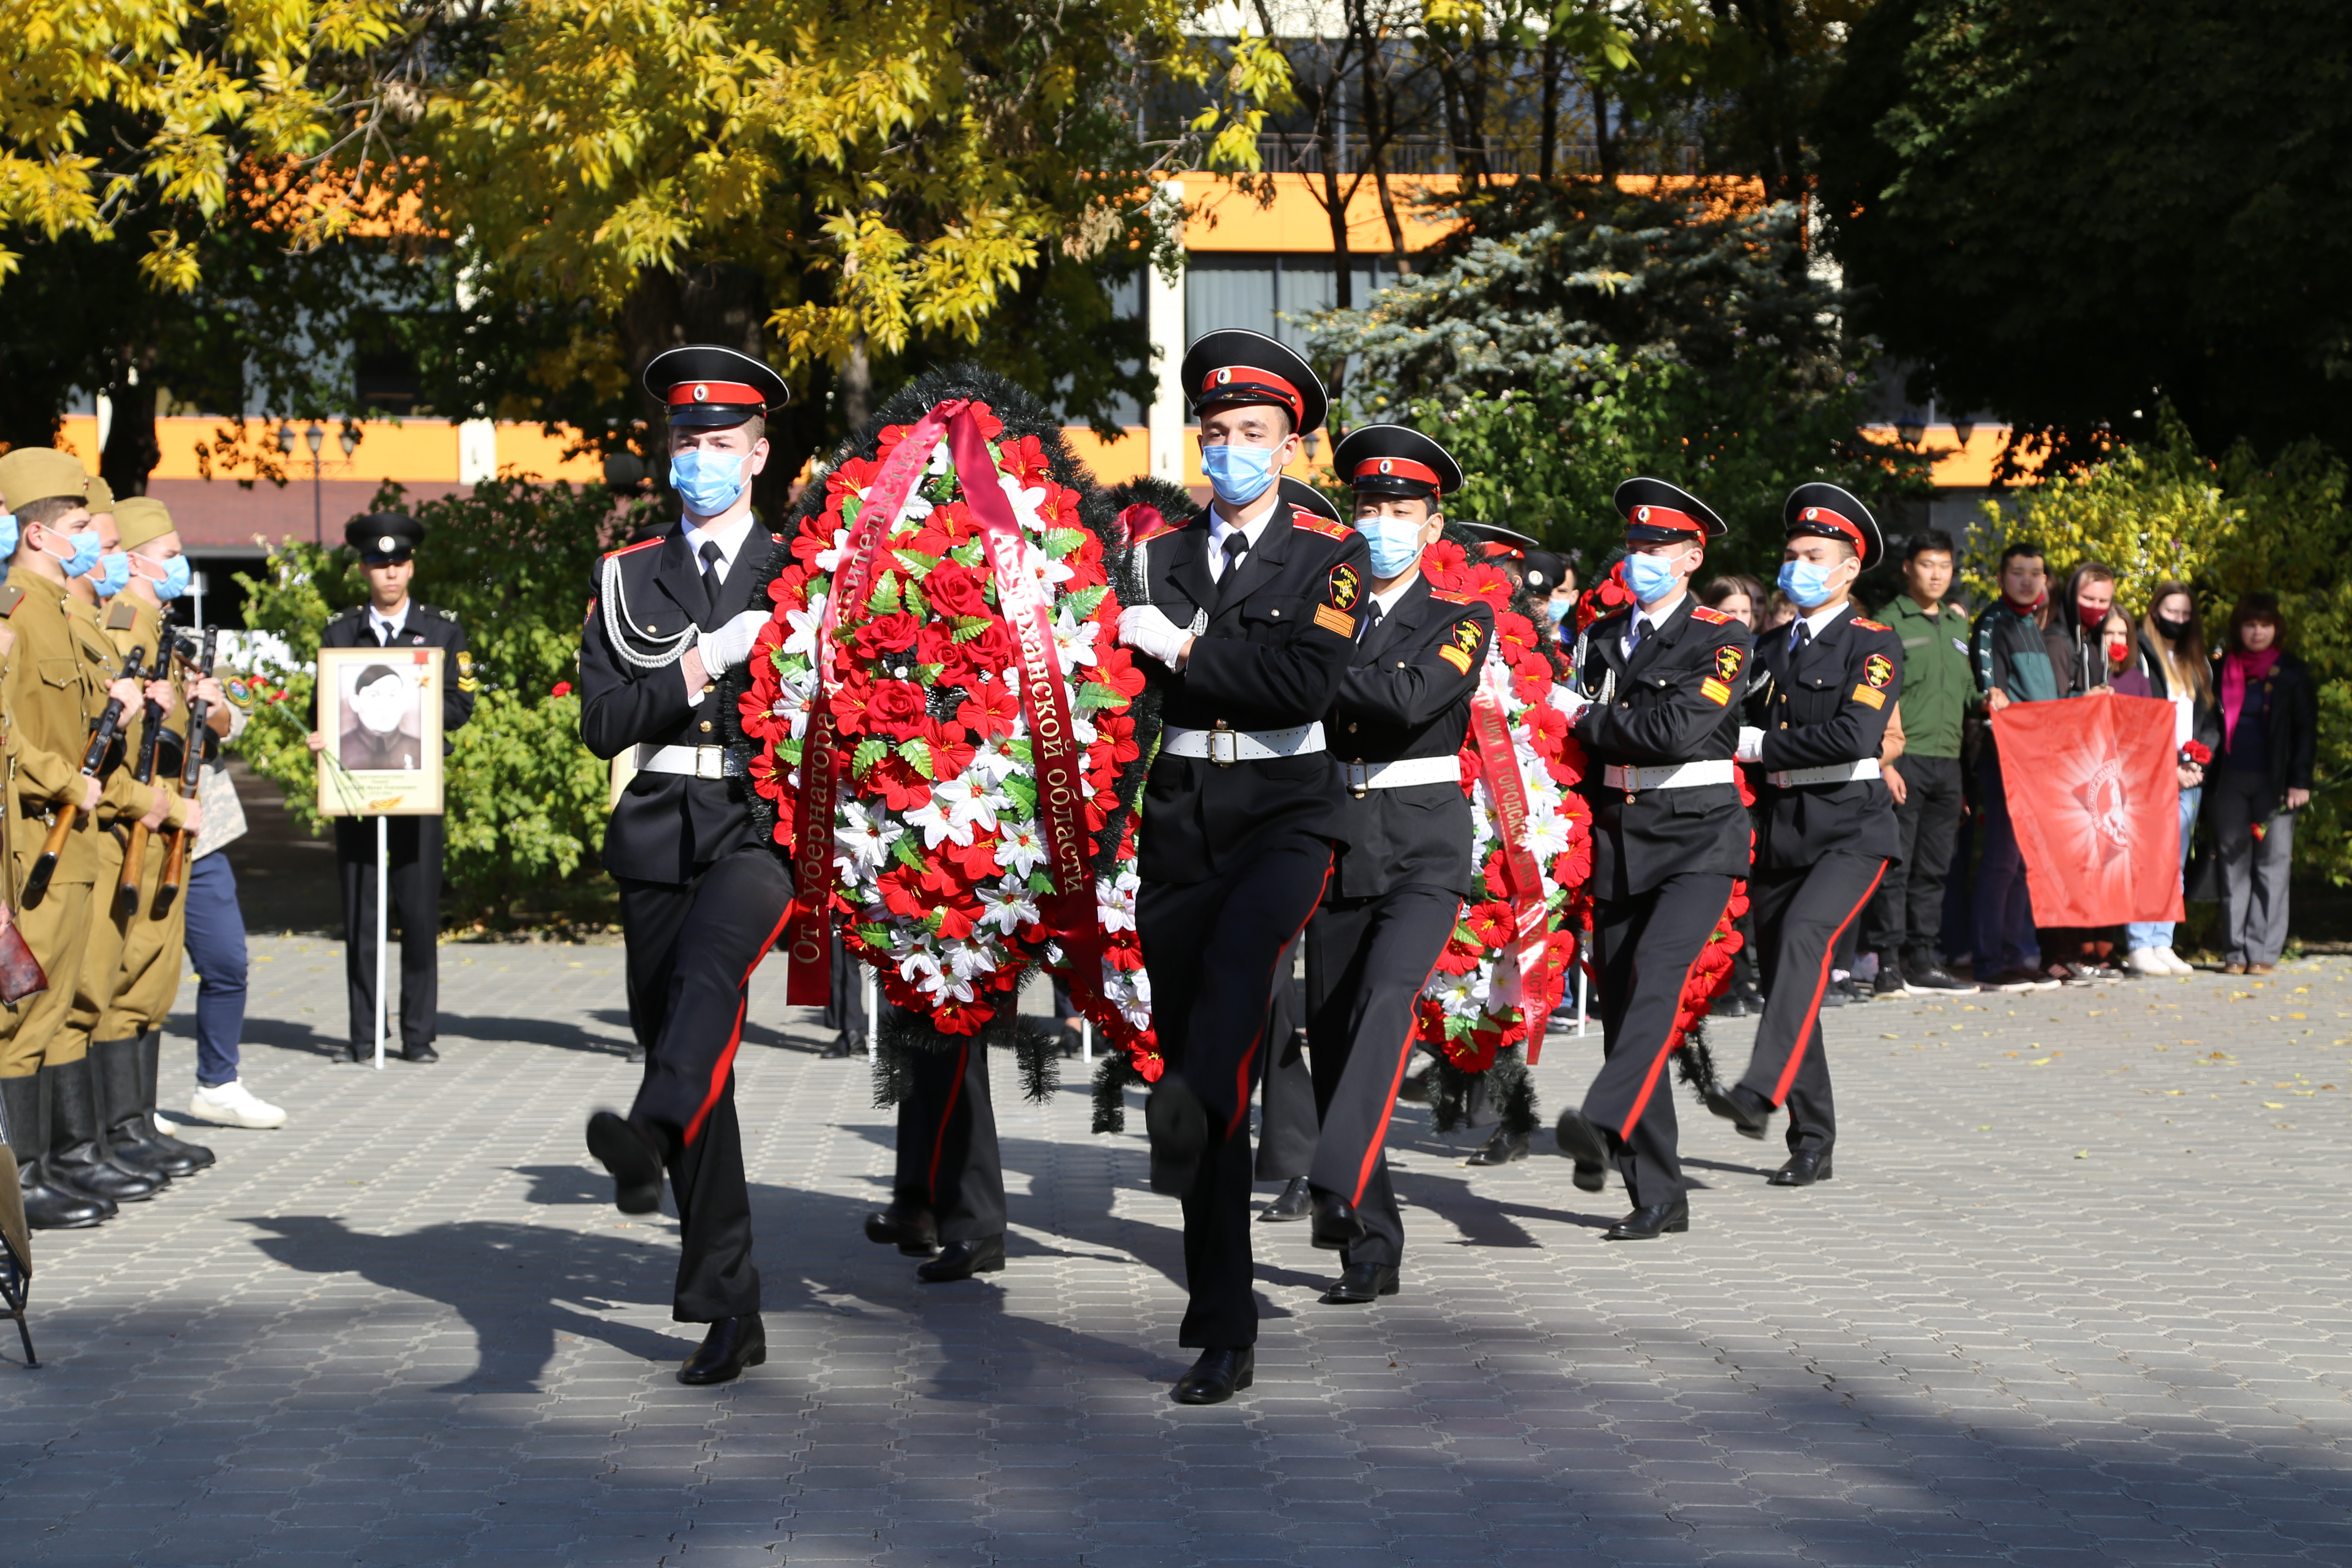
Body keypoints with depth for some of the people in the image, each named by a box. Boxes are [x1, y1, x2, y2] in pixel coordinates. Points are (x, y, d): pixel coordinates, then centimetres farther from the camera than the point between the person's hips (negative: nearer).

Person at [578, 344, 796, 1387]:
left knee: (707, 966, -35)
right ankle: (728, 1312, 7)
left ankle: (651, 1133, -61)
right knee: (671, 1029, 2)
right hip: (660, 831, 3)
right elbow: (602, 722, 5)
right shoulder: (626, 578, 15)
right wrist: (698, 673, -6)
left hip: (765, 822, -3)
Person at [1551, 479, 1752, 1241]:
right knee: (1621, 1004, 2)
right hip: (1617, 838, 6)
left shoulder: (1722, 638, -4)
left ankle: (1603, 1126, -42)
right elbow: (1582, 740, 19)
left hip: (1697, 839, -5)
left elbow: (1677, 728, -17)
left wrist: (1589, 720, -6)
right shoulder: (1604, 637, 13)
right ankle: (1658, 1198, 7)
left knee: (1656, 971, -27)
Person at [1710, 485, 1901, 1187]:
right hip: (1779, 833, 7)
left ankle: (1760, 1092, -41)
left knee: (1803, 936, -29)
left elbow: (1855, 736, -17)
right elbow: (1737, 734, 21)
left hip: (1850, 832, -7)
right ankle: (1812, 1143, 16)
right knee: (1782, 976, 6)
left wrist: (1763, 745, -11)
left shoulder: (1874, 644, -3)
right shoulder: (1771, 650, 16)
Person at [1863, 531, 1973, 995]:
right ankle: (1889, 964, -5)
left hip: (1948, 762, 7)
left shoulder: (1957, 626, 19)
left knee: (1934, 868, 8)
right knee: (1895, 864, -7)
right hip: (1905, 759, -7)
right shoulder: (1890, 622, -2)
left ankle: (1923, 961, 13)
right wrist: (1885, 763, -16)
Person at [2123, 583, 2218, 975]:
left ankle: (2163, 945, 10)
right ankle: (2139, 947, -9)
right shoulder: (2140, 656, -3)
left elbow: (2212, 718, 17)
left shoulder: (2197, 663, 18)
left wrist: (2198, 762, 0)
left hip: (2189, 778, 7)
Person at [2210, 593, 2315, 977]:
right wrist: (2208, 773, 3)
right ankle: (2234, 952, 4)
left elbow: (2306, 730, 4)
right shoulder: (2223, 668, 10)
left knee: (2272, 864, -4)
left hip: (2275, 782, -2)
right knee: (2234, 862, 1)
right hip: (2231, 780, 2)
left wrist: (2300, 781, -5)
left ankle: (2263, 951, -3)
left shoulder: (2292, 672, 5)